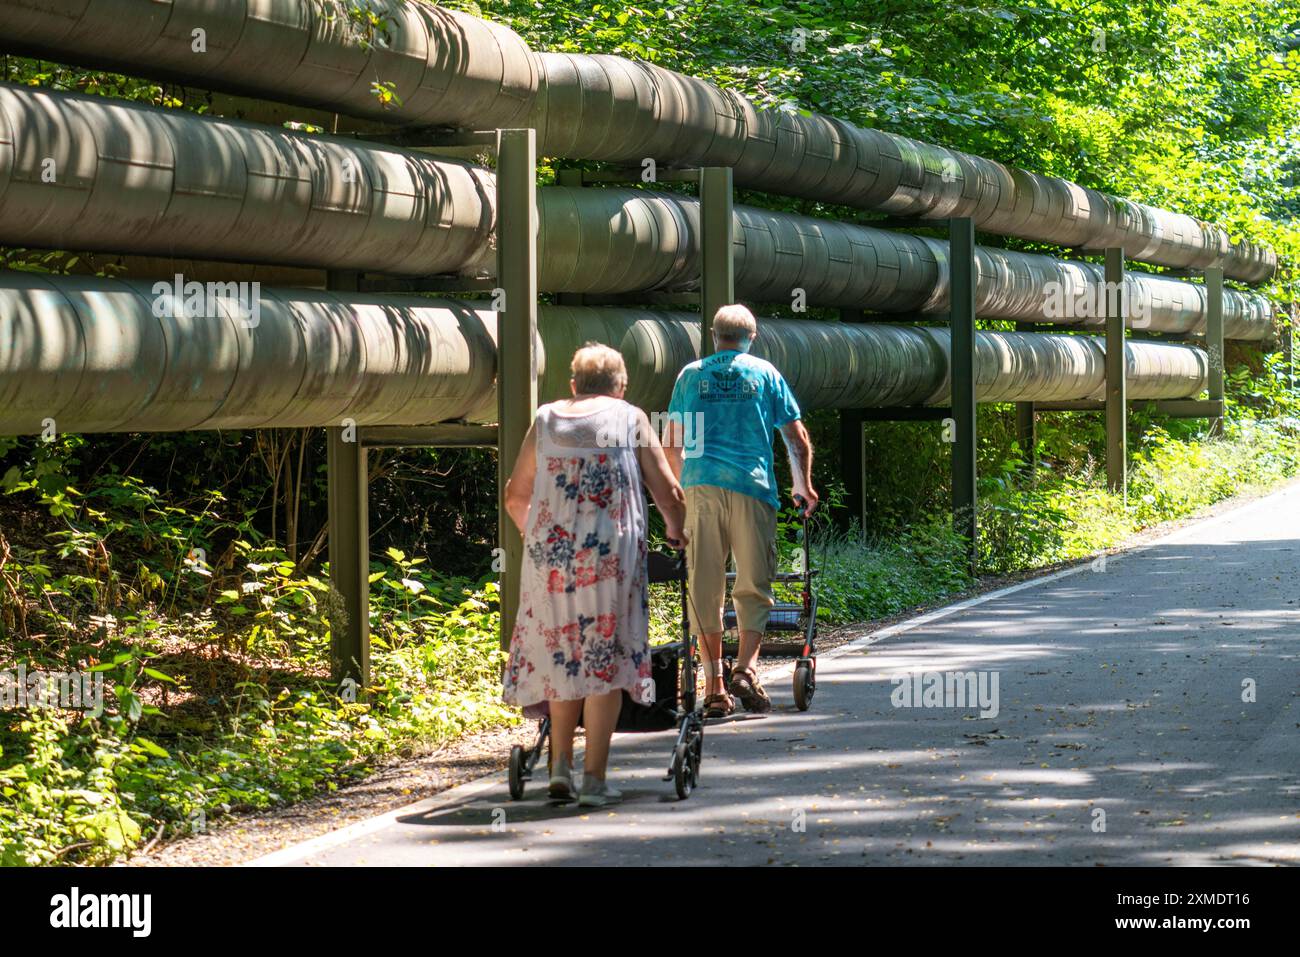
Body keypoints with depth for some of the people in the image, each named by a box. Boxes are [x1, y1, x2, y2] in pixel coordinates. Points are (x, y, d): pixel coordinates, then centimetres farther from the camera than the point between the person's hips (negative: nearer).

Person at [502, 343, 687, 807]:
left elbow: (515, 496, 19)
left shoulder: (545, 419, 14)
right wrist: (676, 532, 26)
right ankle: (594, 778, 0)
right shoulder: (630, 419, 8)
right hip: (611, 554, -2)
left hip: (550, 554, 2)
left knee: (562, 654, 17)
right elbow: (668, 491, 7)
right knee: (605, 660, 2)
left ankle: (560, 764, 10)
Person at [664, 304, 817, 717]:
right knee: (754, 586, 4)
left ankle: (715, 685, 2)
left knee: (704, 587, 5)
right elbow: (797, 439, 10)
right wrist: (803, 485, 23)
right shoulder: (764, 373, 10)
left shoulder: (691, 375, 14)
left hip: (700, 484, 1)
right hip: (751, 485, -1)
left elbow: (671, 445, 17)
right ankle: (745, 669, -14)